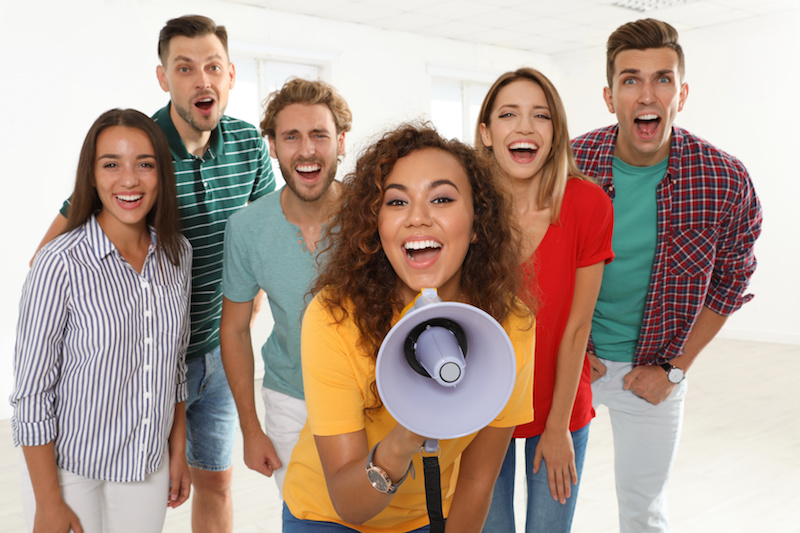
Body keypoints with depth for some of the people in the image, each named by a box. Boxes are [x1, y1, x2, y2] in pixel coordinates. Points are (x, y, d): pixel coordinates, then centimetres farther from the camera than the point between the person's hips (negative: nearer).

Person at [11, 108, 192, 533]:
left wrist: (178, 452, 9)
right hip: (68, 467, -4)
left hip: (148, 465, 4)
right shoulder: (60, 264, -20)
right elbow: (31, 393, -14)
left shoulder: (178, 253, -4)